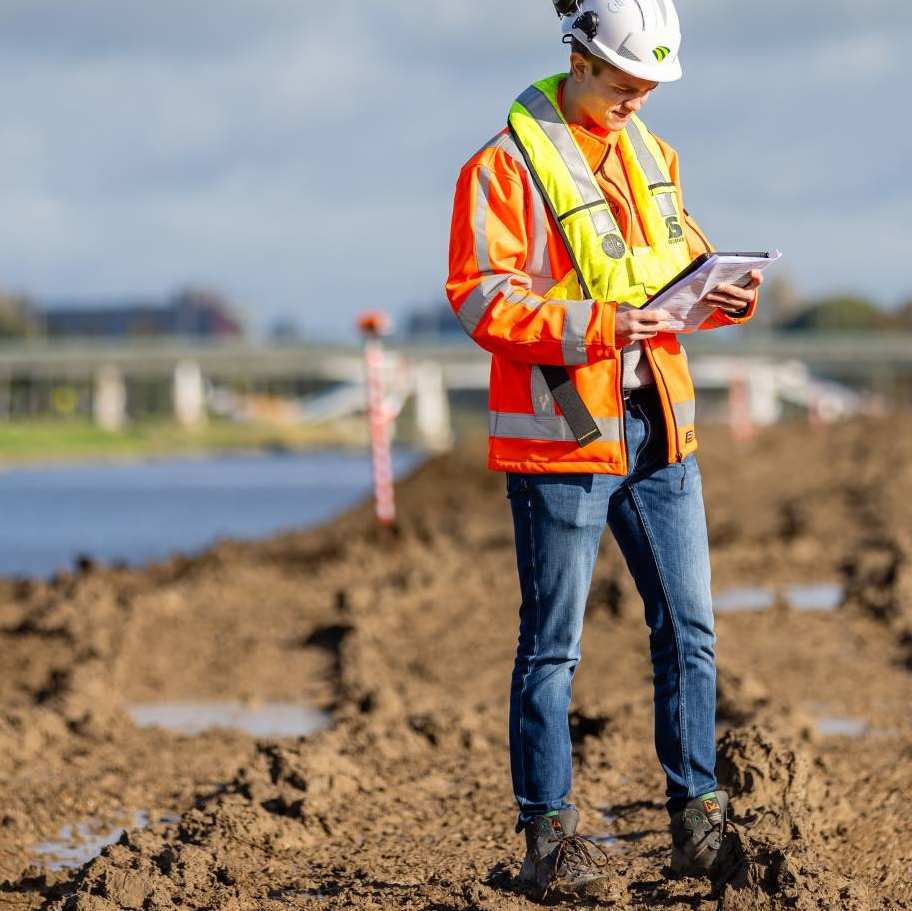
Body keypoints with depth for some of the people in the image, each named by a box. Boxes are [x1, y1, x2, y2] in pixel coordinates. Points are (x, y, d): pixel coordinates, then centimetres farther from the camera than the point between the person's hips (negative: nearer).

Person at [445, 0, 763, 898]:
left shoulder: (650, 154, 13)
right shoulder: (507, 165, -9)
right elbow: (481, 298, -15)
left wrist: (723, 296, -2)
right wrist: (591, 325, -25)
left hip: (657, 427, 6)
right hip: (562, 430, -6)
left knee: (689, 628, 7)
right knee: (553, 645, 0)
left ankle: (697, 818, 14)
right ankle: (549, 835, 6)